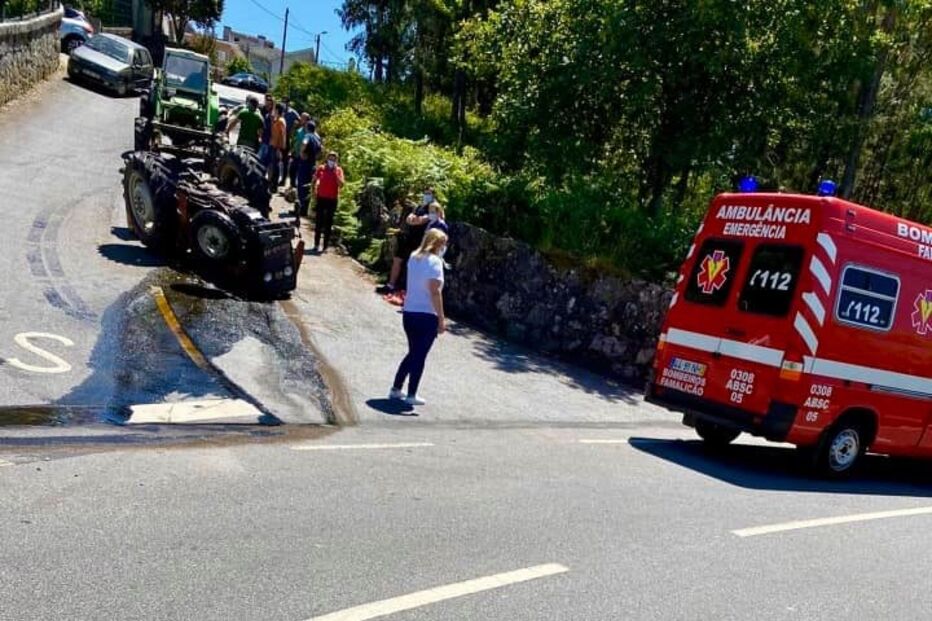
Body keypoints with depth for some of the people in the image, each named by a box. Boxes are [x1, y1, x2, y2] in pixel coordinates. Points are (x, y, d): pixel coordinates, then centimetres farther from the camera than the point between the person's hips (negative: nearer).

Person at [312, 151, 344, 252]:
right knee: (319, 221, 5)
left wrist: (335, 172, -17)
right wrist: (315, 191, 1)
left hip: (332, 199, 0)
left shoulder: (339, 170, -1)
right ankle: (316, 244, 14)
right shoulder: (321, 168, 0)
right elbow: (315, 179, 11)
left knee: (329, 223, 5)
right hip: (321, 198, 0)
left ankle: (326, 246, 10)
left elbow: (341, 184, -13)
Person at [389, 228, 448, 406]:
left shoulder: (414, 257, 9)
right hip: (426, 315, -7)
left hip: (409, 313, 7)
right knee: (420, 355, 3)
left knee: (413, 353, 20)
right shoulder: (434, 261, -14)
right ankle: (411, 395, 7)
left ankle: (396, 389, 24)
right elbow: (435, 292, -19)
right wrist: (441, 318, -17)